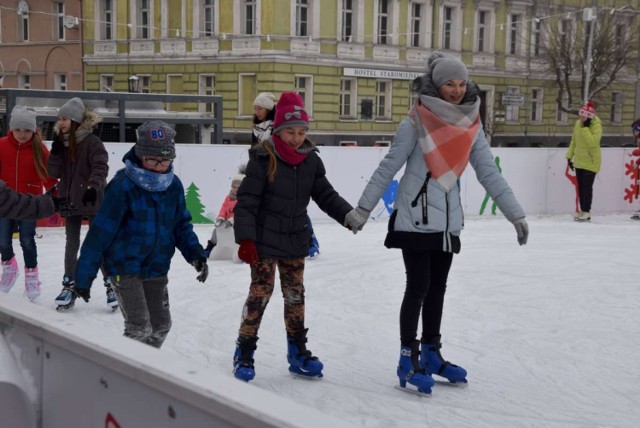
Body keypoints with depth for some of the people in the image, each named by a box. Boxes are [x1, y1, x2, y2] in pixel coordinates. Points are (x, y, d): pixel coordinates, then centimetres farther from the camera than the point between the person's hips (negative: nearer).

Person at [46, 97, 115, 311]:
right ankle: (69, 286, 19)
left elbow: (101, 167, -20)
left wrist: (93, 186, -34)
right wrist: (56, 150, -10)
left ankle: (111, 285, 10)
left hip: (92, 201, -6)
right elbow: (54, 172, 2)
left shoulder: (91, 141, -11)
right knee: (71, 244, 11)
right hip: (69, 201, 6)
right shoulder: (61, 142, 7)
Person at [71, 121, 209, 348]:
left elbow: (181, 225, 11)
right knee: (139, 327, -12)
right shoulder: (123, 186, -19)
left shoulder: (174, 185, -2)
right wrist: (84, 277, -12)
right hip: (125, 268, -6)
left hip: (156, 269, 6)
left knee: (161, 325, 14)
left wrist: (195, 253, -7)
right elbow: (100, 232, -15)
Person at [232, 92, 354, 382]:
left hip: (295, 242, 5)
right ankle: (244, 354, 11)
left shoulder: (311, 161, 0)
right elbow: (246, 202, -16)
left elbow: (326, 195, 6)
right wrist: (245, 238, -22)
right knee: (260, 294, -2)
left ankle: (298, 353, 24)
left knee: (295, 296, 12)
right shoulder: (263, 159, -16)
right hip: (265, 242, -5)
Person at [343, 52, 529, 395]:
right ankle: (408, 361, 7)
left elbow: (489, 172, 5)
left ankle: (430, 354, 26)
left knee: (437, 288, 13)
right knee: (418, 287, -4)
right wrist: (363, 209, -5)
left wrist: (515, 213, 2)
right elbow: (387, 168, -7)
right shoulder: (416, 123, -12)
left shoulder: (471, 126, 4)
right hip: (414, 220, -5)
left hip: (447, 222, 5)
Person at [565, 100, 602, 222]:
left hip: (591, 162, -7)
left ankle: (587, 212, 2)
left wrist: (585, 128, -29)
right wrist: (569, 156, 15)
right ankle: (582, 211, 20)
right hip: (579, 161, 7)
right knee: (580, 187, 11)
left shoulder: (596, 125, -17)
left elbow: (592, 142, -30)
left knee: (587, 187, -6)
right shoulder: (578, 123, 4)